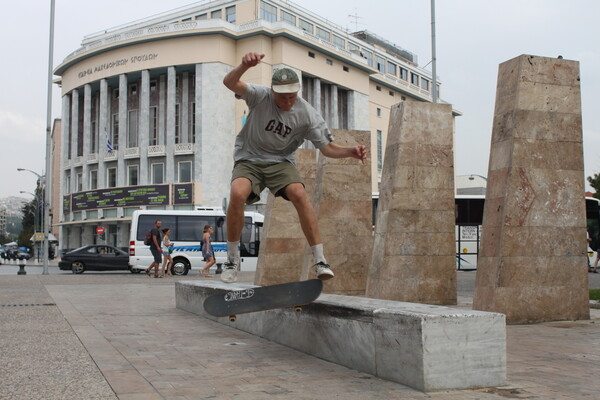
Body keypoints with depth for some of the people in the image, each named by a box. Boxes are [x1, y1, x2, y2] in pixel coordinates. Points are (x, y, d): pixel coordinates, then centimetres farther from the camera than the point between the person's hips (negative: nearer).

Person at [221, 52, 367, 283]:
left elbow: (327, 148, -7)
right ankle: (232, 260, -12)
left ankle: (320, 260, -21)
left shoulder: (307, 114, -9)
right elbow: (230, 83, -28)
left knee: (299, 194, -28)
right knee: (237, 194, -30)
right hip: (249, 160, -1)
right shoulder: (260, 96, -12)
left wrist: (351, 151, -27)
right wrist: (244, 66, -50)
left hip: (280, 162, 1)